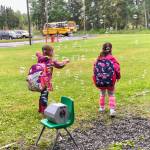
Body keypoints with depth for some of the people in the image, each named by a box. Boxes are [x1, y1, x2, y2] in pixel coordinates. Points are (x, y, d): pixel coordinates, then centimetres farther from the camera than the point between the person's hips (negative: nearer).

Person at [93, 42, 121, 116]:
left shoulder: (99, 59, -2)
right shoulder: (112, 59, -11)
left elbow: (95, 69, -1)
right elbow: (117, 69, -14)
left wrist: (96, 80, 7)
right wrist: (118, 77, 3)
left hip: (100, 81, 3)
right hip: (110, 81, -3)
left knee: (102, 94, 23)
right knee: (111, 95, 10)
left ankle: (101, 107, 33)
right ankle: (112, 109, -3)